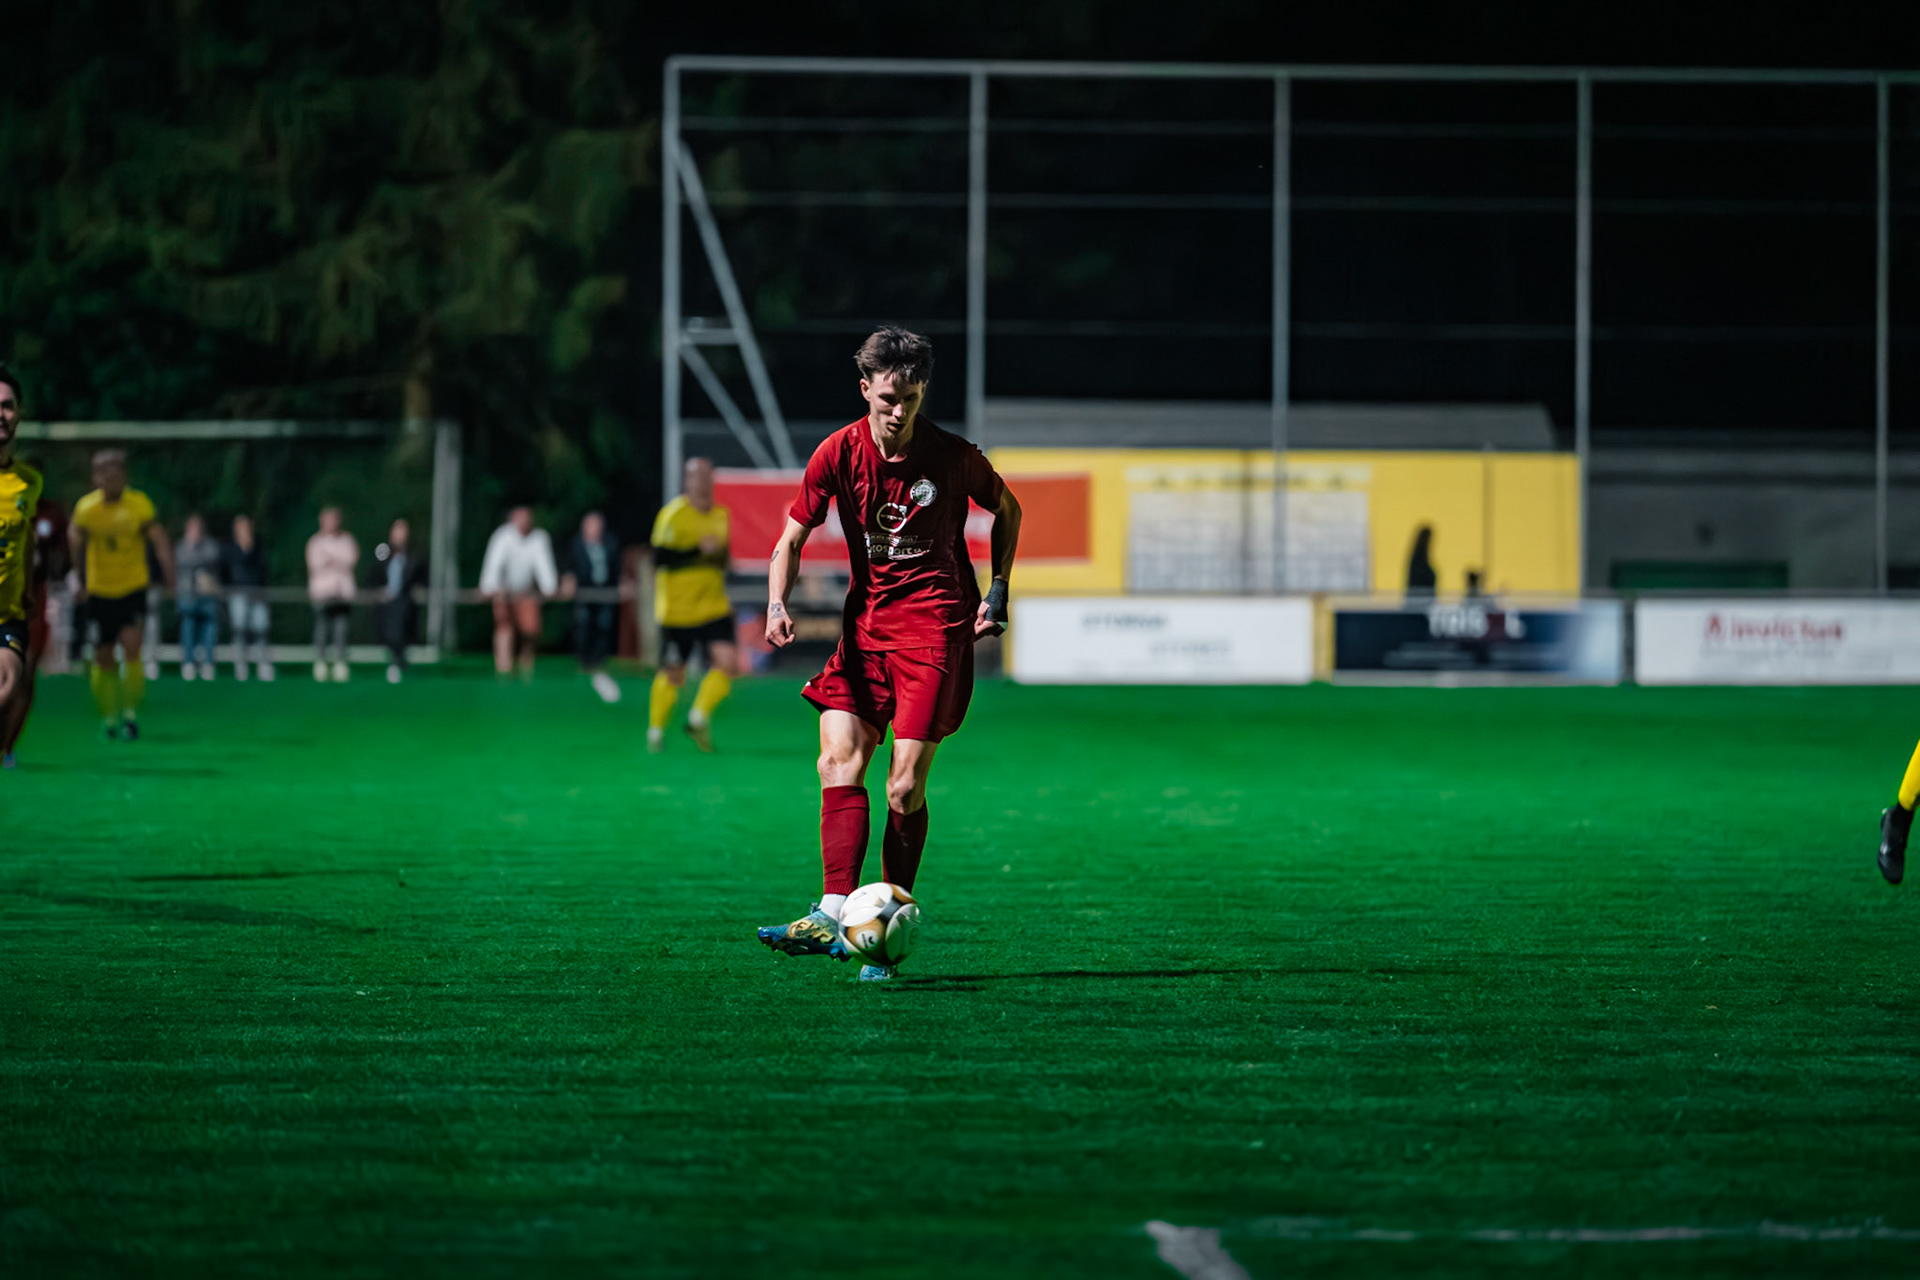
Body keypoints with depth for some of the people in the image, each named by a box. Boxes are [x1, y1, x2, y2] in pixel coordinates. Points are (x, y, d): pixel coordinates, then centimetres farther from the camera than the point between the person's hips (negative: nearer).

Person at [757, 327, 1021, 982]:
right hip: (866, 623, 3)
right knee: (839, 761, -14)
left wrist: (996, 595, 6)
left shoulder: (954, 456, -7)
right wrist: (777, 604, -14)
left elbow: (1007, 510, 12)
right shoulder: (838, 454, -3)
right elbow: (793, 537, 3)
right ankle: (834, 915, -21)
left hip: (936, 625, -3)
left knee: (905, 786, -8)